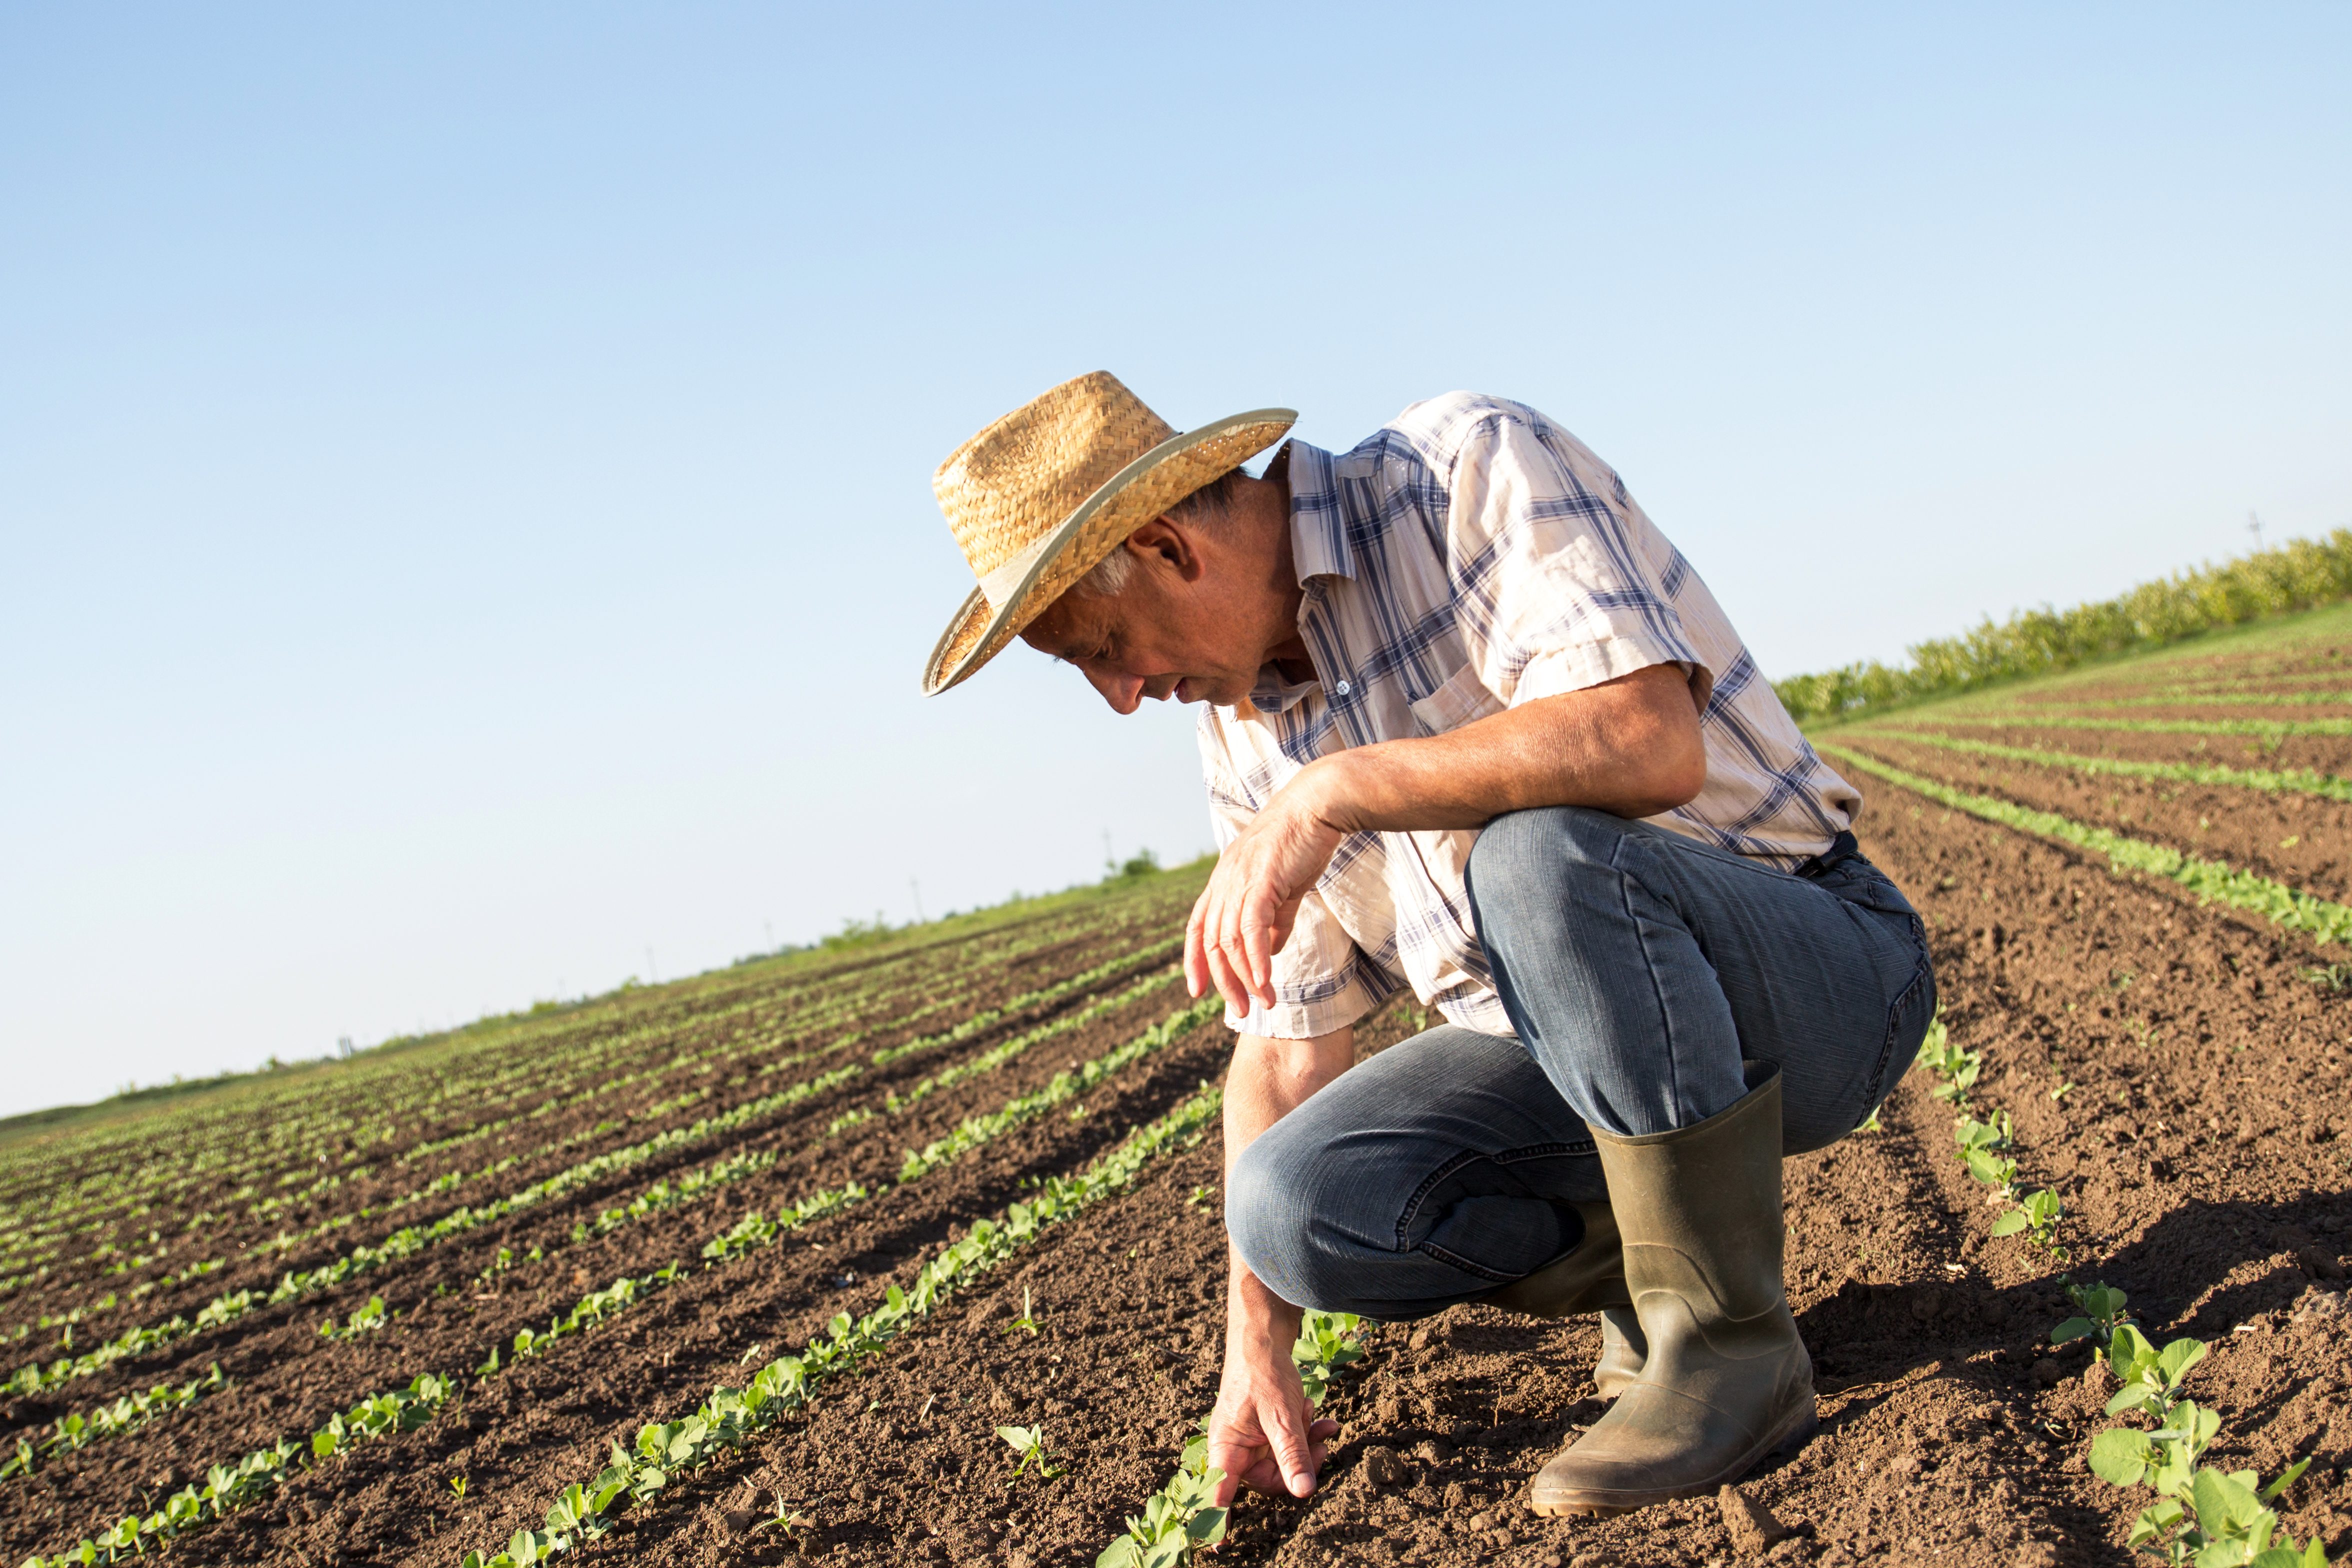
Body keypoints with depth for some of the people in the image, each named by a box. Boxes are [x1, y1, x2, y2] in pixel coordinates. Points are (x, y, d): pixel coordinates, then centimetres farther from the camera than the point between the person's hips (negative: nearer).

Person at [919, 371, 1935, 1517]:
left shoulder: (1472, 471, -16)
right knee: (1298, 1201, -18)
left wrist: (1331, 795, -30)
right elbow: (1285, 1038, 9)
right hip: (1570, 1054, 7)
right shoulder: (1241, 730, 5)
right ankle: (1642, 1270, 8)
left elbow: (1651, 743, -32)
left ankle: (1730, 1342, -20)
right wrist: (1253, 1353, 6)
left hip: (1817, 979, -6)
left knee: (1538, 854, -37)